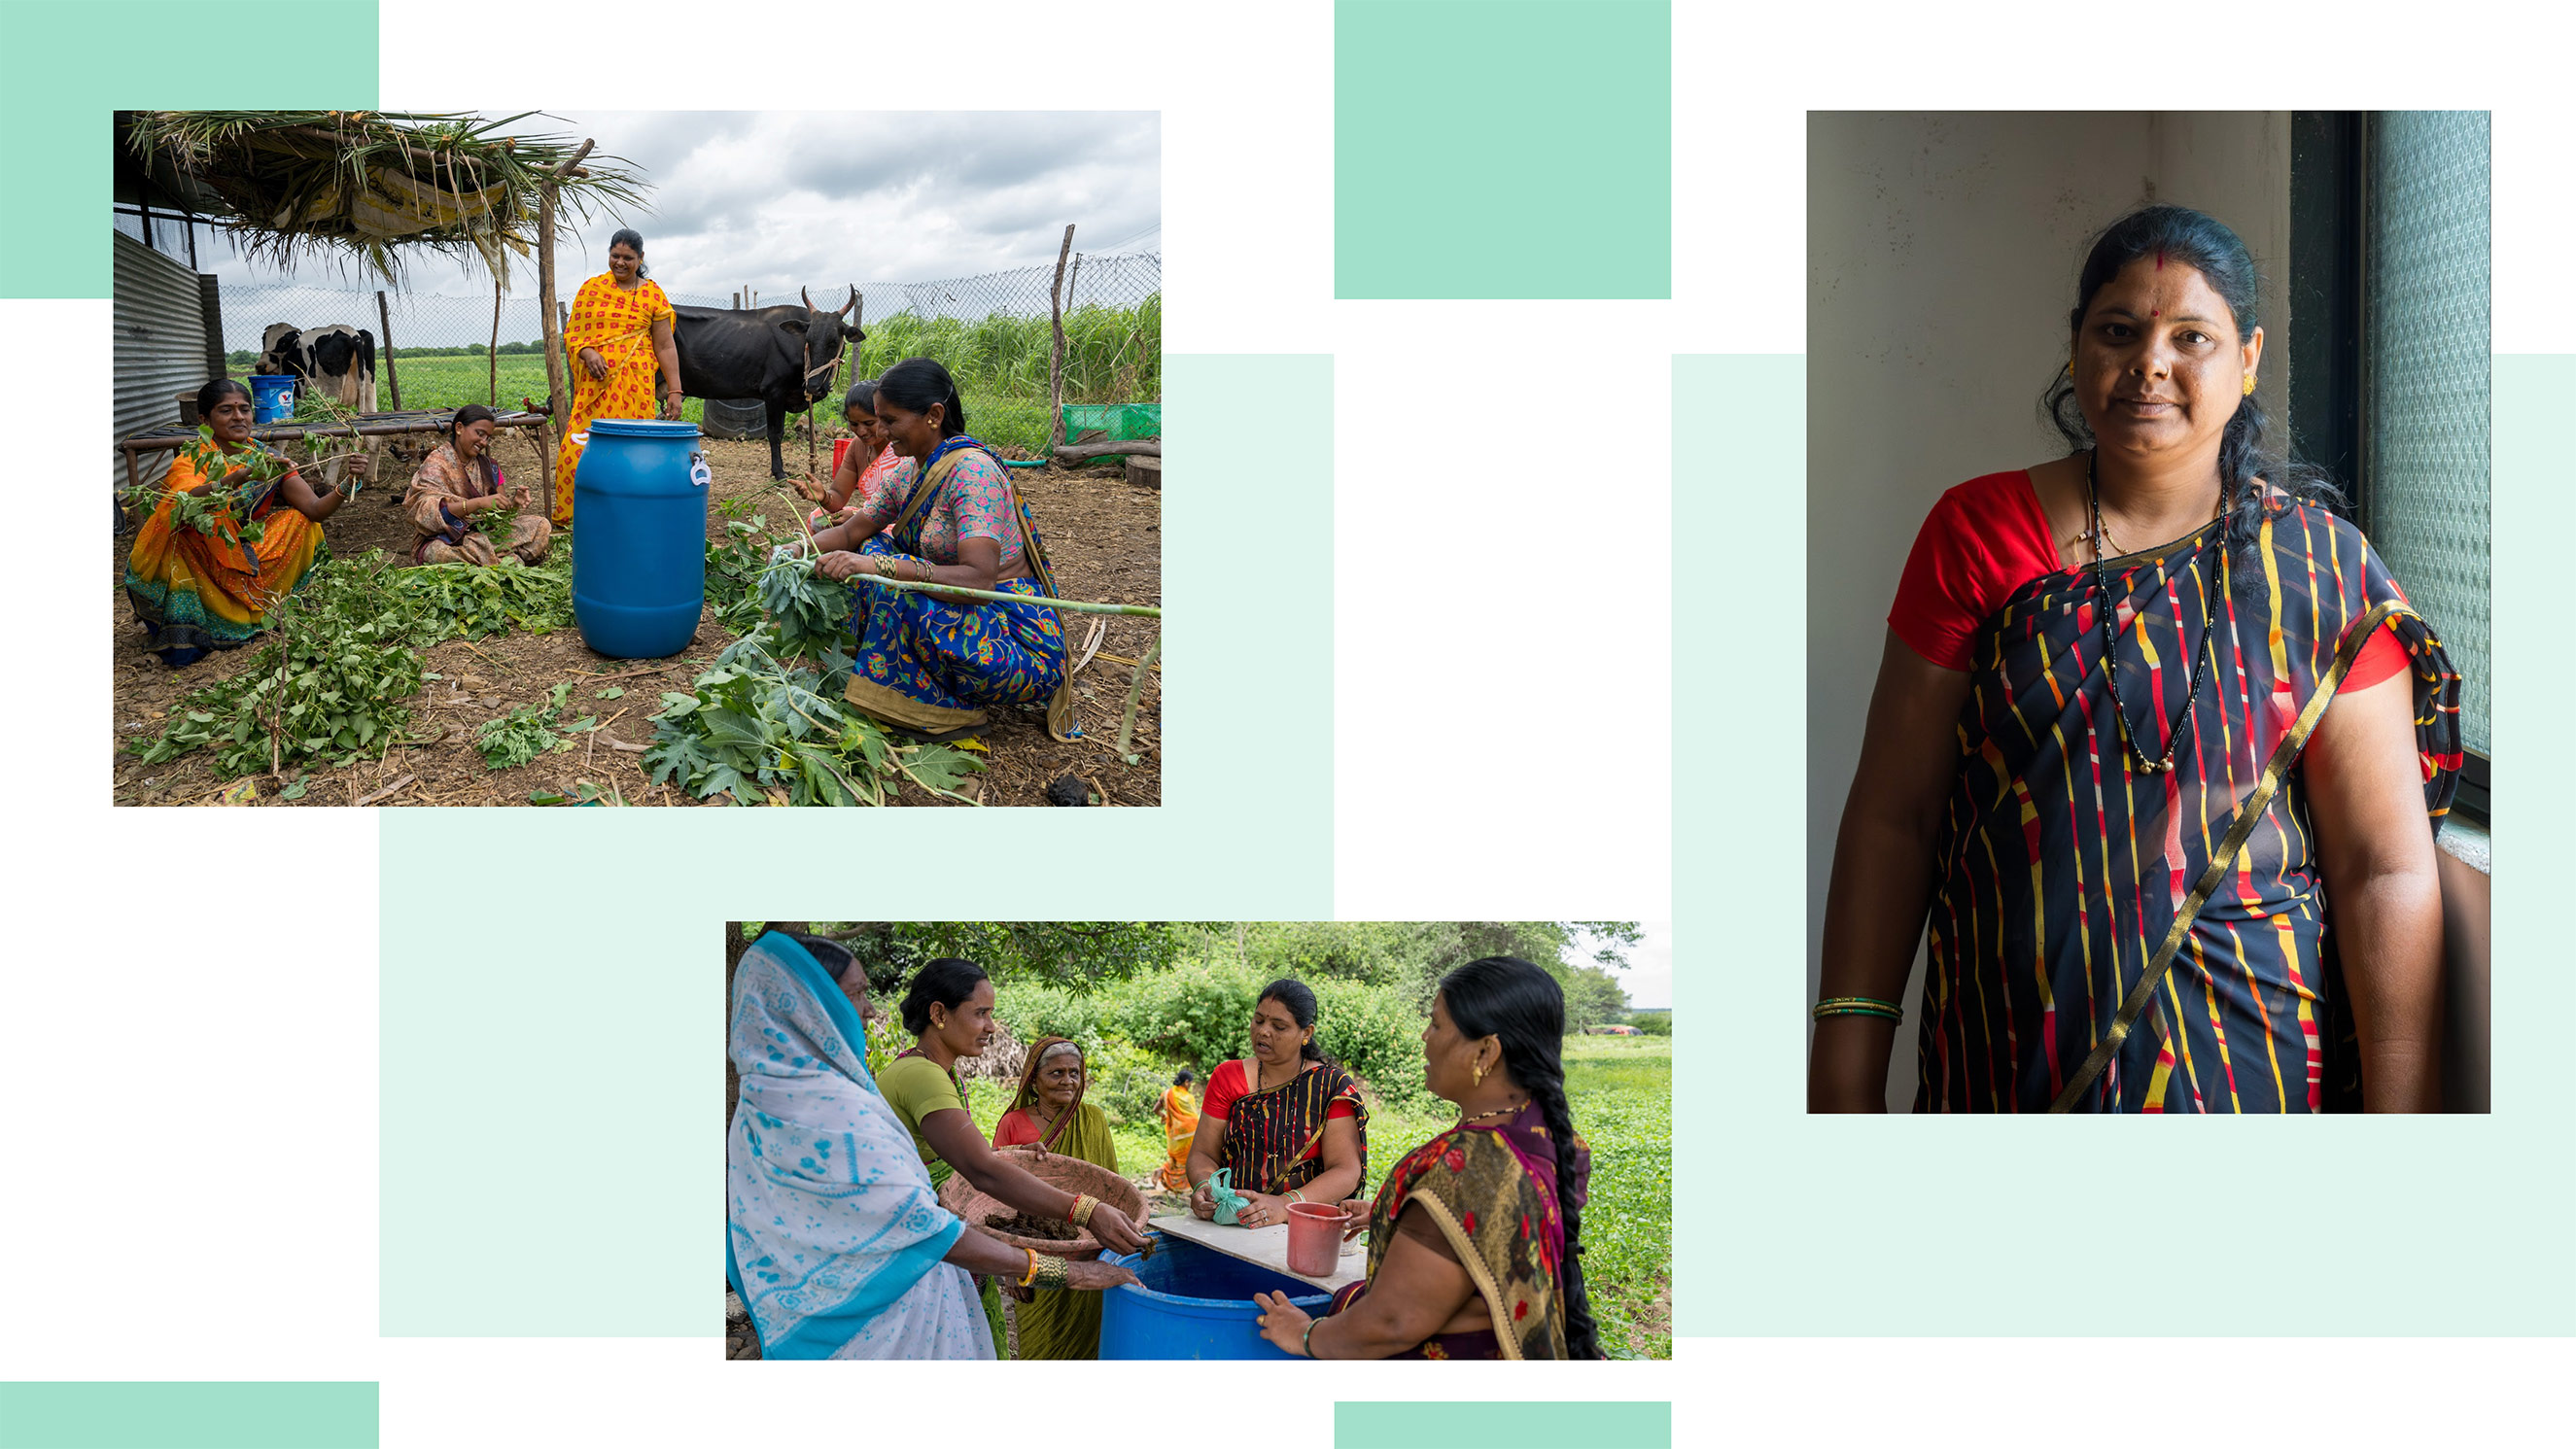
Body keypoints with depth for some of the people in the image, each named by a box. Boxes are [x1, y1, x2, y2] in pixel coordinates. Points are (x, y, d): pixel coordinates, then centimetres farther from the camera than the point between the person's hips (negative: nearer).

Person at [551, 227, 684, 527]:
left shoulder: (653, 294, 8)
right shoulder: (592, 288, 11)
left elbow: (665, 347, 7)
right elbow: (571, 332, 11)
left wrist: (675, 391, 2)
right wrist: (586, 352, -11)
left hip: (635, 386, -1)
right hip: (595, 385, 1)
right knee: (578, 449, -7)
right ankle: (566, 516, 5)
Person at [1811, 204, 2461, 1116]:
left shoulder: (2321, 569, -3)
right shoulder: (1977, 533, 0)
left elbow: (2387, 871, -6)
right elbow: (1893, 813, -2)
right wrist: (1845, 1075, -7)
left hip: (2250, 1060, -1)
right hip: (2007, 1062, 1)